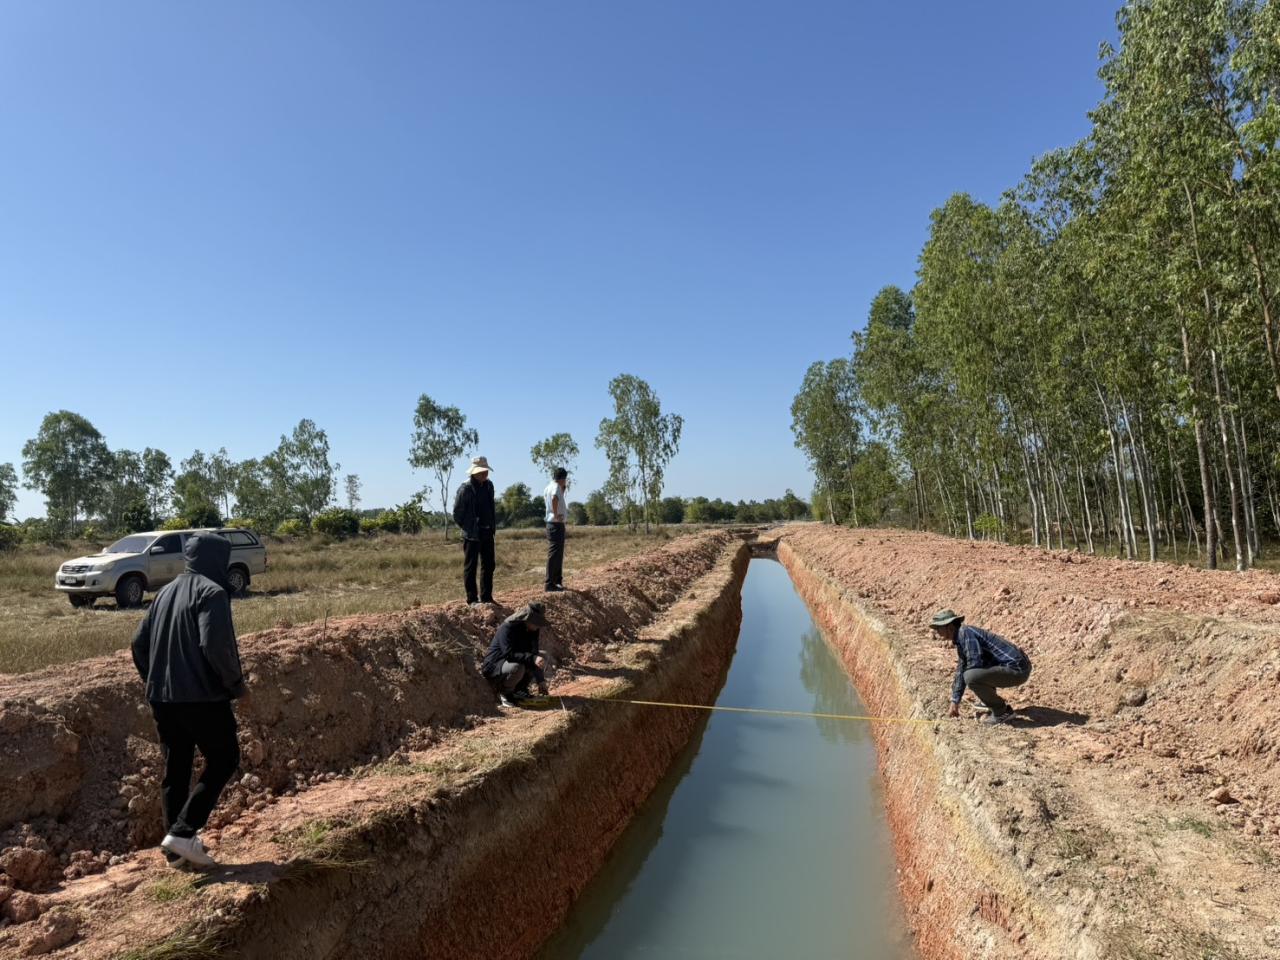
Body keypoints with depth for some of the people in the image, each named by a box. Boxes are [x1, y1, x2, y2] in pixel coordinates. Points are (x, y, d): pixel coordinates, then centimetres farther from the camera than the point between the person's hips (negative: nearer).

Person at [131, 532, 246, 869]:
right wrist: (236, 683, -11)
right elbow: (215, 645, -24)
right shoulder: (212, 592, -13)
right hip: (202, 697, -8)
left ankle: (176, 849, 21)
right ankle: (183, 832, -2)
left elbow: (139, 643, 15)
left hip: (162, 698, 8)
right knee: (223, 760, 7)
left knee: (175, 769, 14)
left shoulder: (165, 592, 13)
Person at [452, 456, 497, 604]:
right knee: (470, 566, 2)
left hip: (488, 533, 7)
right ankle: (472, 599, 9)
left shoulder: (488, 486, 6)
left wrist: (493, 524, 14)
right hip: (472, 535, -7)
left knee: (488, 566, 12)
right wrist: (467, 527, -3)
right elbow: (457, 513, -10)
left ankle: (486, 597, 22)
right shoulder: (465, 489, -15)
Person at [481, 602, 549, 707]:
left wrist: (541, 681, -8)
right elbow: (509, 654, -37)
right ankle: (504, 693, -9)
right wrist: (533, 659, -48)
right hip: (494, 666, -8)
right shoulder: (507, 628, -26)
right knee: (517, 667, -37)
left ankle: (520, 688, 4)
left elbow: (533, 653, -3)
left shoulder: (532, 629, -3)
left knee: (542, 658, -3)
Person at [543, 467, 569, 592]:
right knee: (554, 554, -8)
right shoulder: (556, 487, -15)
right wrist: (556, 515, -27)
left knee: (558, 554, 16)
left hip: (553, 524, 10)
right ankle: (550, 584, -6)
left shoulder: (549, 486, 13)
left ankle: (557, 581, 24)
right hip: (556, 524, -10)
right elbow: (554, 498, -38)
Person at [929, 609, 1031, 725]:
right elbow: (961, 671, 21)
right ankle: (994, 702, 22)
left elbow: (975, 665, -24)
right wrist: (955, 703, 22)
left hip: (1017, 670, -10)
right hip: (1015, 667, 10)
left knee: (971, 676, -27)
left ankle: (1002, 711, -7)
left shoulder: (965, 632, -15)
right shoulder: (960, 638, 14)